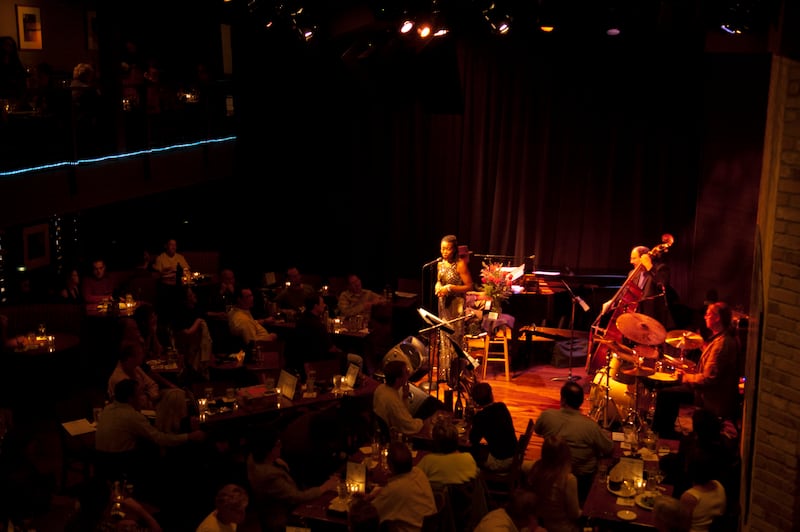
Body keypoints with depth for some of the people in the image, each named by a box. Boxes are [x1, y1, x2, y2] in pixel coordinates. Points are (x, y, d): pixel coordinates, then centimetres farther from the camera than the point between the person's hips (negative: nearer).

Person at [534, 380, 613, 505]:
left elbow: (537, 430, 3)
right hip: (582, 479, -3)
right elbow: (609, 449, -15)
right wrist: (605, 433, 2)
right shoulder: (590, 426, -30)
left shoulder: (546, 416, -21)